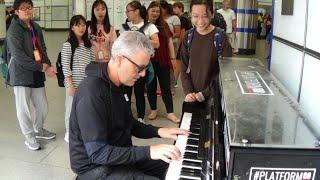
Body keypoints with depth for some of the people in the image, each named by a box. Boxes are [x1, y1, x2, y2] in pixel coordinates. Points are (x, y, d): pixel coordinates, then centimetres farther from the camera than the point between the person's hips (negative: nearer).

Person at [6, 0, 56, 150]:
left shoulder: (36, 28, 11)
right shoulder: (13, 30, -11)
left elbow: (42, 48, 14)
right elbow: (19, 56, -18)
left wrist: (48, 66, -4)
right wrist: (42, 67, -16)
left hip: (37, 74, 6)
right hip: (21, 74, -6)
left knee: (43, 107, 12)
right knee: (23, 108, 5)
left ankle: (38, 130, 36)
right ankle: (29, 136, 23)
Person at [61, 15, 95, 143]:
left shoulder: (88, 44, 7)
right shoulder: (68, 45, -9)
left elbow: (93, 63, 11)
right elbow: (65, 66, -11)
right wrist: (70, 85, -14)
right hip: (74, 83, -5)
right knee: (72, 108, 7)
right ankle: (69, 133, 24)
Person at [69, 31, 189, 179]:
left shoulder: (116, 85, 2)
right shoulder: (91, 92, -29)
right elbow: (98, 153, -31)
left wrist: (158, 131, -1)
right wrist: (148, 151, -33)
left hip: (119, 155, 9)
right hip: (97, 168, -9)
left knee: (172, 165, 15)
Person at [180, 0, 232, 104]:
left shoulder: (221, 38, -12)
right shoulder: (188, 37, -1)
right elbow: (184, 68, 2)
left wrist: (205, 93, -15)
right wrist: (188, 92, -10)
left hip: (214, 96, -3)